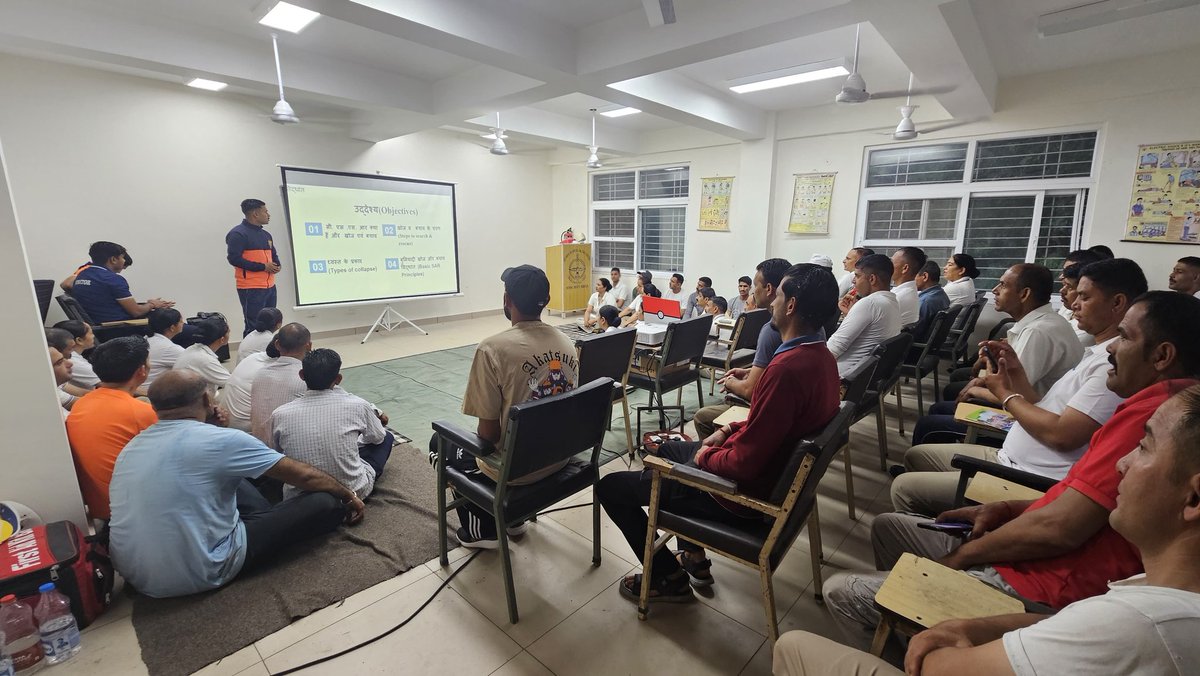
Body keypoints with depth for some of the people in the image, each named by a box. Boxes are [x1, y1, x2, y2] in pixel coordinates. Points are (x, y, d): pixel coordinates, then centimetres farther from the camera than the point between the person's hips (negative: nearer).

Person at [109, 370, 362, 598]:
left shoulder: (132, 446, 2)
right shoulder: (221, 440, -18)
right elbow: (305, 476, -9)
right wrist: (348, 495, 6)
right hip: (198, 575, -8)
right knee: (325, 502, -8)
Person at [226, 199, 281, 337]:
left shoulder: (266, 234, 17)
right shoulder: (238, 233, -10)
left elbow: (274, 255, 26)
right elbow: (233, 258, -18)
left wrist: (276, 265, 2)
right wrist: (262, 267, -18)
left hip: (270, 286, 8)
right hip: (251, 289, -8)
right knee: (254, 327, -5)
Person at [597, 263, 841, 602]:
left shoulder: (786, 368, -32)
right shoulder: (821, 356, 0)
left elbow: (744, 463, -30)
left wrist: (706, 456, -11)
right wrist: (729, 430, 4)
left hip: (744, 491, -10)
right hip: (775, 475, 10)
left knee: (610, 487, -1)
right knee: (669, 448, 31)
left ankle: (669, 577, 14)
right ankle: (694, 557, 31)